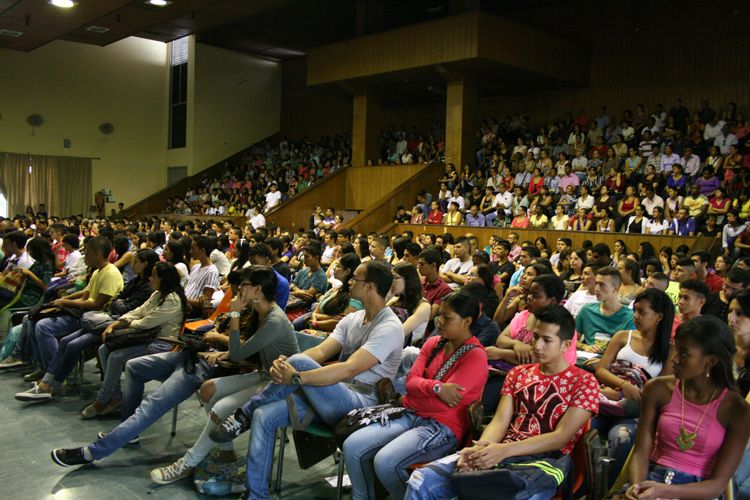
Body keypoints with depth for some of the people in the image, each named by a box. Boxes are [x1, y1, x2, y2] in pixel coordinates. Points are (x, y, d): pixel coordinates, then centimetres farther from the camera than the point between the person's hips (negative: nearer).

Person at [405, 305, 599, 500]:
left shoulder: (584, 382, 3)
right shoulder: (518, 373, 19)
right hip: (502, 454, 5)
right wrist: (481, 449, -16)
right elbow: (500, 421, 8)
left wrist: (504, 450, -21)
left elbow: (561, 437, -9)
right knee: (421, 479, -17)